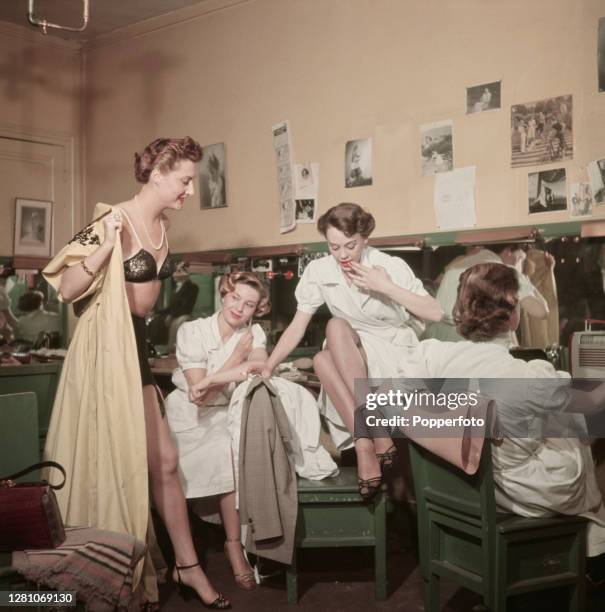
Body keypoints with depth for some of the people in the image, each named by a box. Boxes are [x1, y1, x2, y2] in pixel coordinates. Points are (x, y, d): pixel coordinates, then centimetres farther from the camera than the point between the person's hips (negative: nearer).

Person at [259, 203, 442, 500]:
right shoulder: (318, 271, -6)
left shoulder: (391, 265, -13)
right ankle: (375, 438, -25)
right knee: (322, 359, -31)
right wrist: (267, 368, -17)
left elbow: (435, 313, -15)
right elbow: (297, 327, -6)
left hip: (396, 355, -3)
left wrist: (387, 287, -23)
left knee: (337, 327, -29)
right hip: (352, 360, 3)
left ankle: (364, 443, -30)